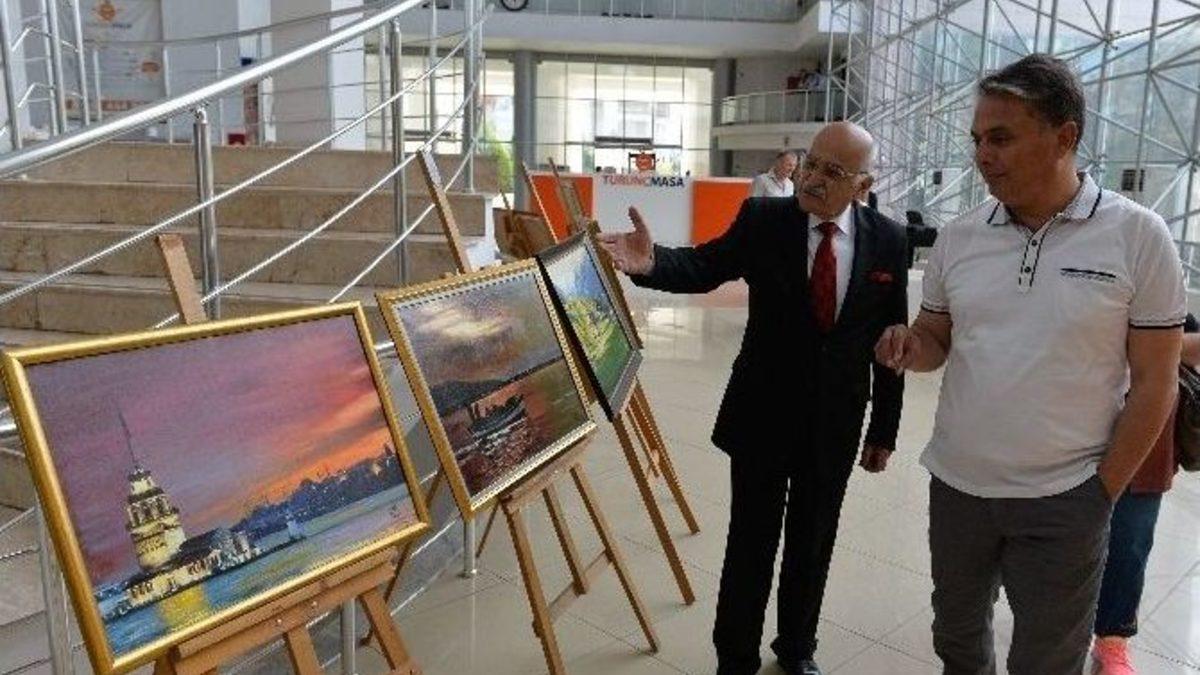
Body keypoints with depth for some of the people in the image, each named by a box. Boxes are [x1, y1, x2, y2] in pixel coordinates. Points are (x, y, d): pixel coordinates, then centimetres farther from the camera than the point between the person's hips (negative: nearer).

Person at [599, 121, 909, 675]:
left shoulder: (888, 240, -4)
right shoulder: (762, 219, -8)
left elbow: (892, 339, 0)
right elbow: (703, 267, -18)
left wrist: (883, 430, 3)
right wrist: (653, 263, -41)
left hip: (836, 422, 2)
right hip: (762, 414, -1)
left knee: (812, 543, 18)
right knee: (750, 542, 10)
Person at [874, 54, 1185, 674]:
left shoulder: (1137, 236, -9)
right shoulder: (958, 237, 0)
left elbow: (1154, 383, -6)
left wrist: (1103, 492, -7)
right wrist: (911, 347, -13)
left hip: (1063, 499, -3)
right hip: (956, 483, 4)